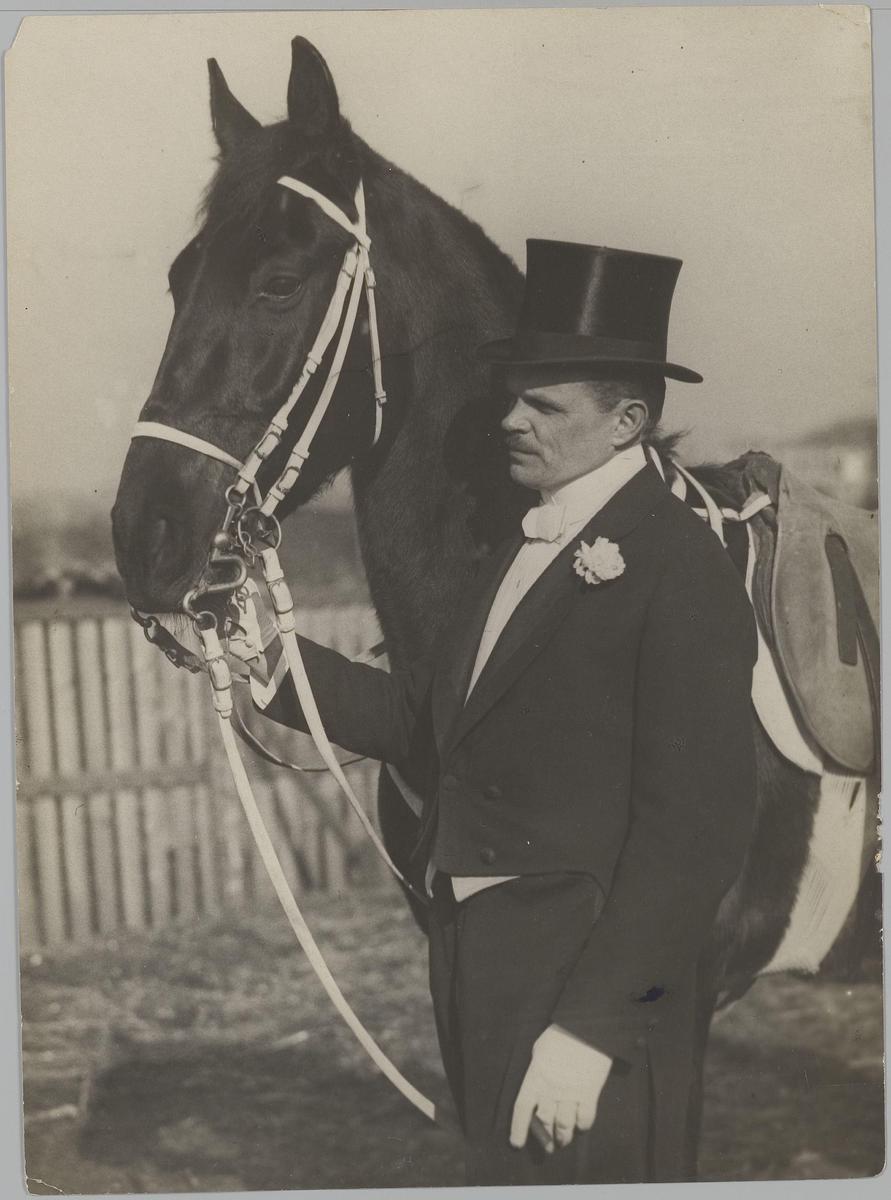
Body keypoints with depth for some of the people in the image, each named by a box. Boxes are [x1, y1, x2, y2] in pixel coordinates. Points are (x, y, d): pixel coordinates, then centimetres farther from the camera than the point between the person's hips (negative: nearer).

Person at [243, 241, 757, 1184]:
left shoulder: (681, 570, -17)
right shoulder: (520, 552, 11)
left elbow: (695, 827, -21)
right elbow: (423, 716, 12)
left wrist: (588, 1030, -24)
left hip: (589, 988, -9)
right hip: (476, 965, 9)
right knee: (498, 1167, 22)